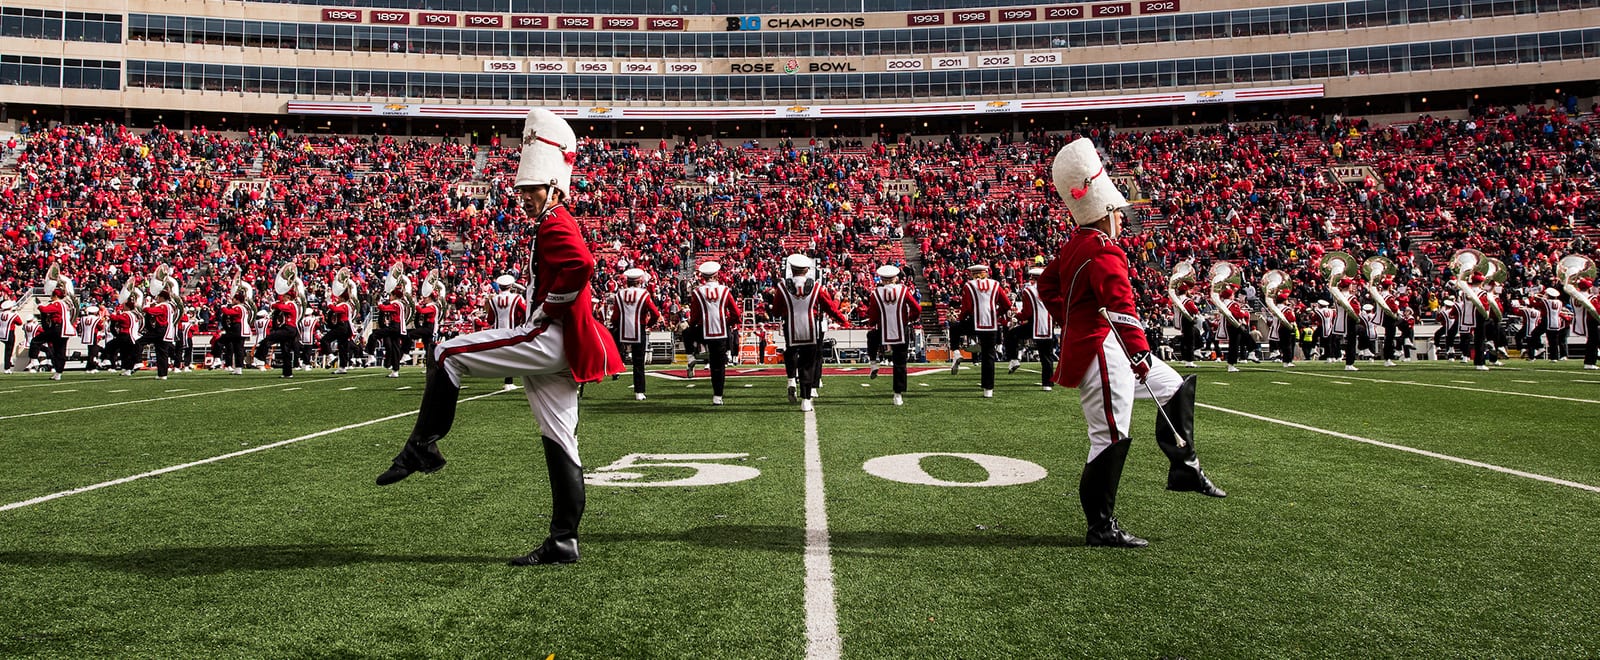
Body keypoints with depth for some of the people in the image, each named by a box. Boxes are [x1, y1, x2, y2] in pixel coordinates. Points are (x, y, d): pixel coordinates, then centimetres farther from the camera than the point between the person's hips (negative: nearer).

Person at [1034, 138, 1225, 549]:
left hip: (1083, 338, 11)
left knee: (1176, 387, 20)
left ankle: (1184, 469, 23)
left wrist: (1073, 319, 25)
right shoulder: (1104, 252, -18)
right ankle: (1101, 527, 2)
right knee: (1110, 438, -6)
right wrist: (1140, 353, -27)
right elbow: (1121, 306, -27)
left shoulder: (1074, 246, 12)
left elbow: (1046, 285, 24)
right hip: (1101, 350, -11)